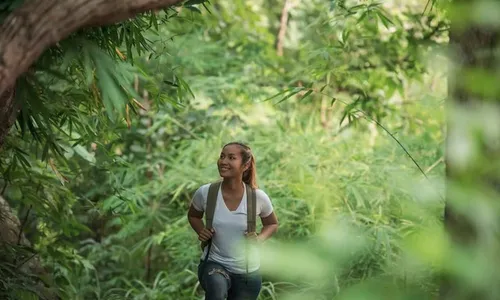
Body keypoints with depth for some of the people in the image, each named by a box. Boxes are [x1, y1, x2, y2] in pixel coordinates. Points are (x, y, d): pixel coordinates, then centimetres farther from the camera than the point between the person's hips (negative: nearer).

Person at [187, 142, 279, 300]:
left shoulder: (258, 197, -12)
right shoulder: (205, 193, -12)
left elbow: (272, 224, 8)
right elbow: (193, 215, 11)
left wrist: (259, 239, -12)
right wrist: (201, 231, -9)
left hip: (247, 272, 2)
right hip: (214, 263, -2)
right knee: (216, 286, -38)